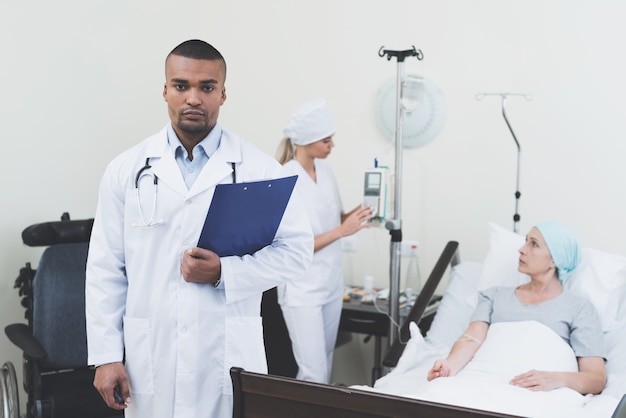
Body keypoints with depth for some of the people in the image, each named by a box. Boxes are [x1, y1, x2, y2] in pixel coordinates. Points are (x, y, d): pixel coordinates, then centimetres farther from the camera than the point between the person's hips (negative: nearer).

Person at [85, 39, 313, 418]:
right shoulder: (127, 170, 4)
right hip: (150, 358, 1)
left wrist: (224, 272, -13)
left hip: (230, 355, -1)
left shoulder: (260, 169, 0)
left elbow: (296, 249, 0)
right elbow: (106, 270, 4)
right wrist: (106, 356, 0)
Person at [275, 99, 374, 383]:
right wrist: (342, 231, -22)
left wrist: (355, 215, -5)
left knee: (325, 367, 13)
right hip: (301, 290, -7)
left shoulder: (325, 169, 4)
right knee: (314, 375, -7)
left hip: (331, 284, 7)